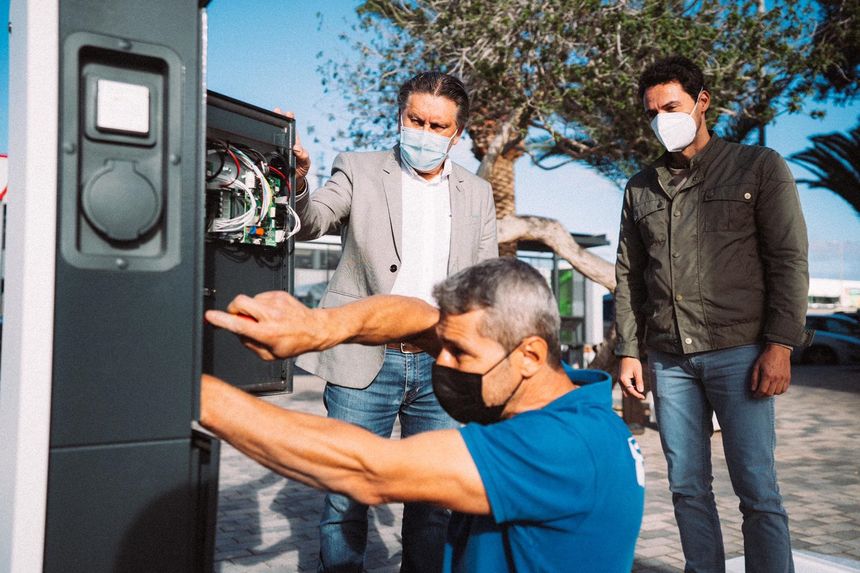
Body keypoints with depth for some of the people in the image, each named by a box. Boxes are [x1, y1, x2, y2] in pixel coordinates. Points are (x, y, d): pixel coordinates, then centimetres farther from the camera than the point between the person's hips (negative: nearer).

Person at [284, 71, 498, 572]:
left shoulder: (477, 193, 12)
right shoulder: (359, 171, 5)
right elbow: (310, 223, -11)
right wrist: (296, 181, -33)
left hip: (445, 367, 3)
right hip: (366, 362, -2)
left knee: (436, 503, 11)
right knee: (346, 499, 5)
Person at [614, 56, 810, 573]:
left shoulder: (759, 167, 4)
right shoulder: (642, 188, 15)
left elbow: (789, 260, -2)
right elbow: (629, 276, 14)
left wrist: (780, 345, -10)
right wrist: (629, 351, 8)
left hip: (739, 352, -3)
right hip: (669, 359, 4)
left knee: (757, 490, -2)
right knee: (688, 488, 8)